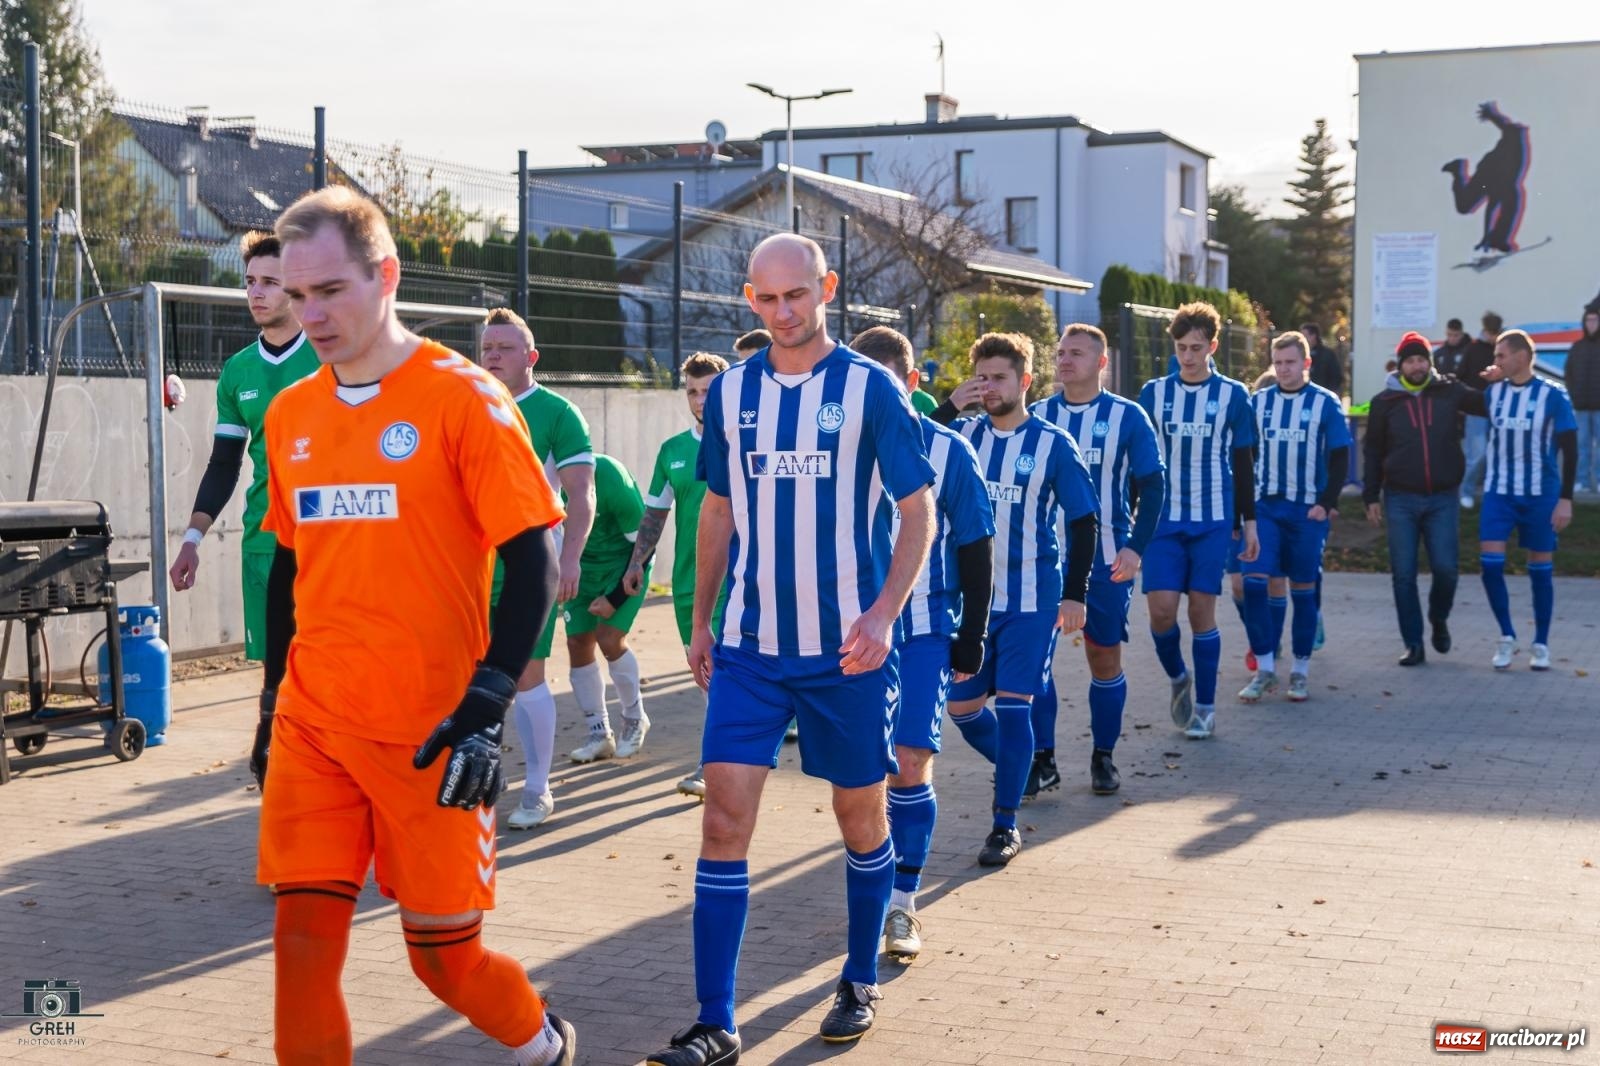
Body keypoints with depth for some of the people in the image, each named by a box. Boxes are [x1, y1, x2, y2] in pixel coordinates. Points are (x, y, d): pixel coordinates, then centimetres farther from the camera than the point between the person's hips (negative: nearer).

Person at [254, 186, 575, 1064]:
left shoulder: (463, 397, -8)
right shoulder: (290, 414, 9)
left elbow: (529, 563, -10)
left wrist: (486, 709, -18)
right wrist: (273, 704, 19)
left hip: (428, 732, -4)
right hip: (311, 727, 5)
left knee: (443, 950, 4)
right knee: (302, 937, -2)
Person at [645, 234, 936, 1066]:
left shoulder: (870, 389, -5)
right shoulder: (729, 391, 5)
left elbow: (918, 511, -3)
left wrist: (884, 613, -16)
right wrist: (701, 622, 12)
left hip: (847, 649, -2)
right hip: (749, 646, 3)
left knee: (860, 815, 11)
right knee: (723, 817, -6)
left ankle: (860, 983, 31)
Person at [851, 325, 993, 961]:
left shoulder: (947, 451, -3)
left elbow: (977, 551, 2)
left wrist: (971, 638, 0)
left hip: (924, 632, -2)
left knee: (910, 763, -10)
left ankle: (902, 902, -1)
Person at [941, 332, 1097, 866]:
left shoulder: (1053, 444, -5)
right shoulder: (962, 435, 5)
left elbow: (1083, 523, -2)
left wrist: (1075, 594, -7)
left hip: (1033, 600, -4)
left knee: (1012, 705, -7)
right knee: (962, 705, 7)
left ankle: (1006, 824, 2)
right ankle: (1017, 768, 34)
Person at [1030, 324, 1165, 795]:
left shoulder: (1127, 416, -1)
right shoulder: (1035, 416, 5)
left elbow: (1153, 484, -1)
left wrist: (1136, 547, -12)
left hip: (1106, 560, -2)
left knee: (1105, 657, 5)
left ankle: (1103, 758, 18)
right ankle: (1042, 759, 3)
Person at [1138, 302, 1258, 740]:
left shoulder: (1233, 396, 2)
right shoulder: (1153, 393, 4)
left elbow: (1243, 464, 7)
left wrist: (1249, 522, 6)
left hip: (1213, 522, -1)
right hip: (1162, 520, 1)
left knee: (1202, 610, 0)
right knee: (1161, 609, -8)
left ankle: (1205, 708, 12)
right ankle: (1178, 678, 21)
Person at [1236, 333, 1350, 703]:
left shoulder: (1326, 403, -1)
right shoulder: (1257, 402, 6)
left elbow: (1340, 458, 0)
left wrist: (1327, 503, -11)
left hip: (1307, 510, -2)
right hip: (1265, 506, 2)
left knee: (1303, 589, 4)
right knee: (1254, 582, -9)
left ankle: (1300, 672, 15)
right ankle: (1265, 669, 1)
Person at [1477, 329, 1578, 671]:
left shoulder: (1553, 396, -7)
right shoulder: (1493, 392, 2)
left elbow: (1570, 449, -5)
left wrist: (1566, 498, -10)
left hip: (1541, 495, -2)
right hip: (1499, 492, 3)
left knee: (1541, 568, 5)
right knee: (1490, 563, -7)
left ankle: (1541, 645, 17)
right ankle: (1507, 637, 10)